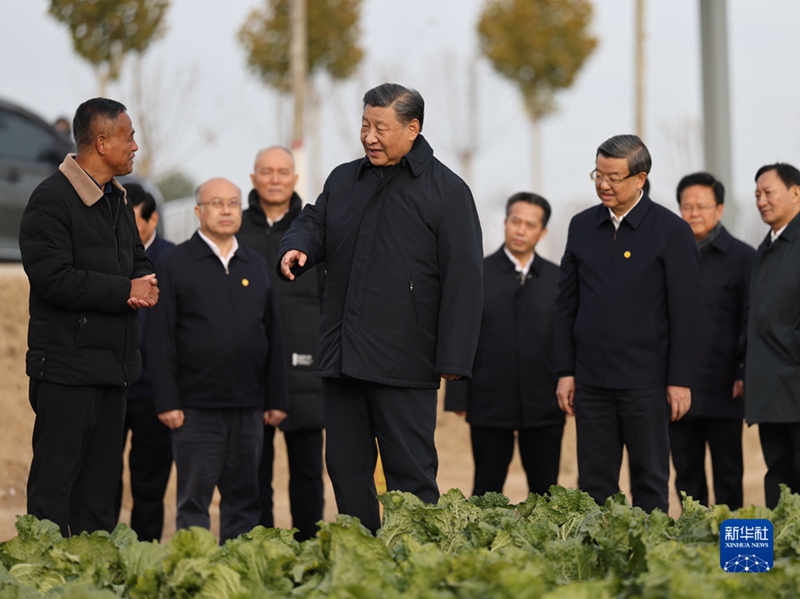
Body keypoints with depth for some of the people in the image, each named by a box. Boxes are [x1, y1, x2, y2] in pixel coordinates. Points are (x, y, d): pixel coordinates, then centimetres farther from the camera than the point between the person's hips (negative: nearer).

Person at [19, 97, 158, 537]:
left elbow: (139, 262, 26)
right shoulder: (52, 199, -11)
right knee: (54, 482, -6)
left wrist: (145, 288, 1)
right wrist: (125, 290, -15)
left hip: (114, 365, 9)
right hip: (66, 365, -9)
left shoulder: (118, 200, 17)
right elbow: (53, 278, -20)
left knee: (100, 484, 11)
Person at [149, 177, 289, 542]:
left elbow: (273, 337, 15)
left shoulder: (256, 266, 14)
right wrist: (167, 402, -10)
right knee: (194, 502, 1)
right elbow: (160, 340, -3)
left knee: (244, 500, 8)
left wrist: (277, 400, 9)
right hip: (196, 409, -4)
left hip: (248, 409, 4)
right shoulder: (175, 265, 1)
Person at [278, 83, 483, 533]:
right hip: (341, 358, 6)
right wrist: (297, 247, -4)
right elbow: (314, 223, 23)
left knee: (410, 472, -3)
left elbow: (463, 280, -6)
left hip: (404, 362, -6)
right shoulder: (344, 180, 15)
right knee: (346, 468, 10)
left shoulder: (446, 191, -3)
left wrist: (454, 359, -13)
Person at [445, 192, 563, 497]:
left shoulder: (557, 278, 8)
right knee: (486, 492, 3)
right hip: (490, 404, -1)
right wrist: (458, 398, -2)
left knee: (545, 491, 4)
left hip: (544, 406, 1)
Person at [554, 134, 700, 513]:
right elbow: (566, 304, 12)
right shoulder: (582, 227, 9)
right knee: (594, 483, 6)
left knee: (650, 484, 3)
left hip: (646, 382, -4)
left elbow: (685, 311, -3)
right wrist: (565, 372, 6)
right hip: (591, 379, 4)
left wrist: (680, 380, -7)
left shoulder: (671, 231, -3)